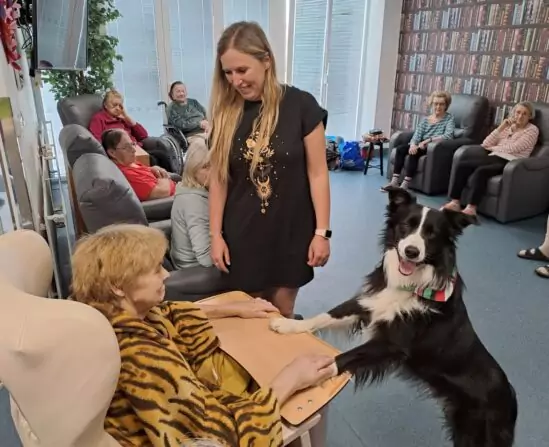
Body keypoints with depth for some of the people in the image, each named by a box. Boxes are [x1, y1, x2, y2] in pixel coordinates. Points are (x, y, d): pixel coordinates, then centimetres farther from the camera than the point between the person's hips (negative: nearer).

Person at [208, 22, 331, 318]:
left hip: (290, 230, -2)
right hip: (242, 233, 2)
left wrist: (322, 232, -7)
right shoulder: (225, 113, -1)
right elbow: (218, 179, 2)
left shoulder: (300, 105, -9)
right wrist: (216, 234, 2)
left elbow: (317, 173, -7)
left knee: (282, 312, 13)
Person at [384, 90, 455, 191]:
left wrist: (428, 140, -25)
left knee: (415, 152, -32)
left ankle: (405, 185, -35)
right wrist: (413, 144, -24)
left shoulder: (449, 118, -1)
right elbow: (417, 135, -1)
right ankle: (395, 181, -25)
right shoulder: (425, 119, 13)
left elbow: (448, 135, -18)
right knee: (400, 148, -18)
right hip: (422, 145, 5)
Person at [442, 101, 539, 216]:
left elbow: (514, 148, -9)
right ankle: (455, 202, -22)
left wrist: (493, 148, 4)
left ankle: (471, 208, -37)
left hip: (508, 162, -6)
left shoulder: (532, 130, 5)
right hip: (493, 157, 6)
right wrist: (500, 128, 3)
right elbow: (485, 144, 10)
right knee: (462, 166, -18)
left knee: (481, 171, -35)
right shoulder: (507, 126, 22)